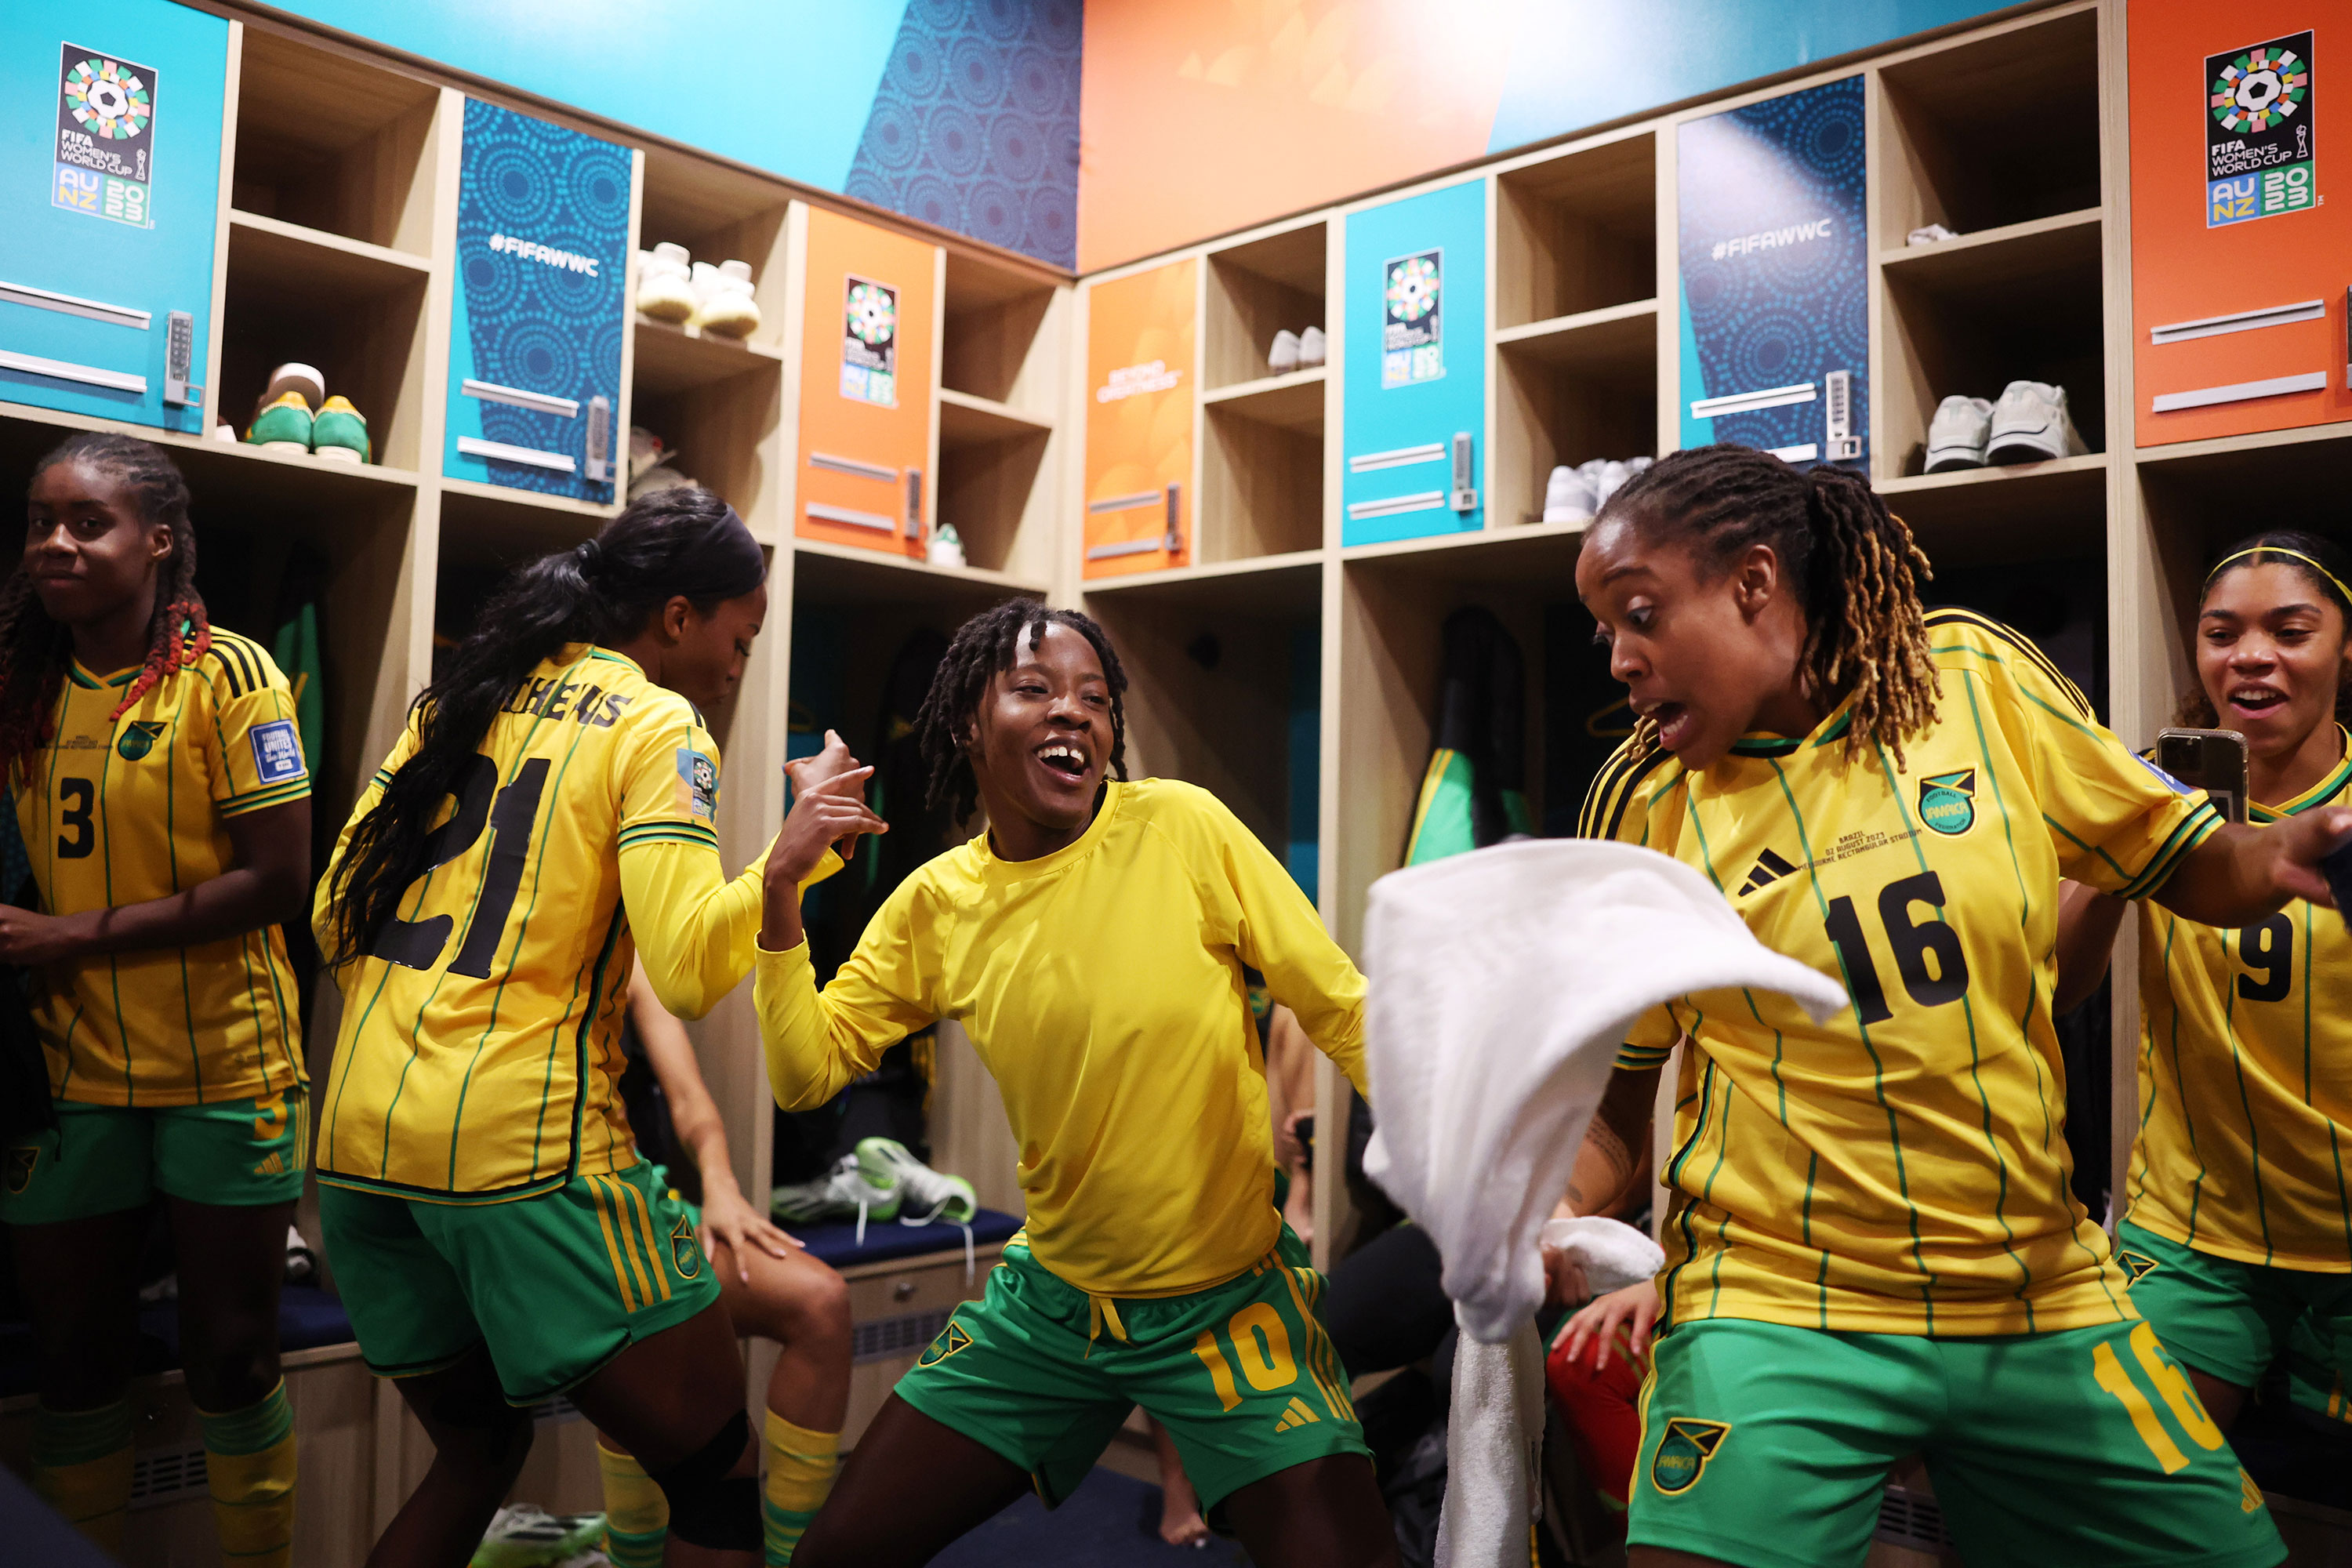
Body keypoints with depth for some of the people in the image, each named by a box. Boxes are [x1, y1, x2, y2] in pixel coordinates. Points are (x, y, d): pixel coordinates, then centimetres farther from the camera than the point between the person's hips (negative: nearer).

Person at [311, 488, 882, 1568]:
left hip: (359, 1140, 8)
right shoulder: (658, 726, -5)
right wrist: (798, 849, -7)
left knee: (475, 1454, 28)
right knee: (718, 1478, 5)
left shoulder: (459, 699, 15)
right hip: (525, 1151, -8)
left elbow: (338, 918, 16)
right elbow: (688, 971, -18)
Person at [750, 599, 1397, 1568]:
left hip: (1230, 1301, -3)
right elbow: (808, 1071, 1)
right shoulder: (936, 903, -2)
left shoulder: (1185, 827, -13)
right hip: (1050, 1299, 3)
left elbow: (1343, 1012, -9)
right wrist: (783, 893, -11)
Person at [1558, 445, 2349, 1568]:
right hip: (1776, 1312, -2)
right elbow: (1614, 1084, 2)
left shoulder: (1978, 677, -4)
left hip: (2043, 1297, 2)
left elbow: (2178, 863, 7)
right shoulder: (1645, 796, -6)